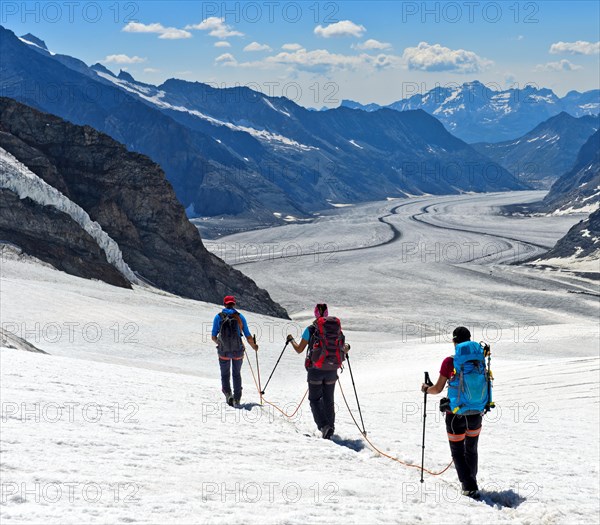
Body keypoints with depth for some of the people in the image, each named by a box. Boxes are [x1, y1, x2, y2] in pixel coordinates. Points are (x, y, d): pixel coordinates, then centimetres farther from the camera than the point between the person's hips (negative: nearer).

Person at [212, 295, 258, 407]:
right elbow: (248, 337, 0)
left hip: (224, 351, -1)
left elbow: (213, 337, 0)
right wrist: (254, 346, 18)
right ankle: (237, 399, 14)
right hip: (238, 351, 1)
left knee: (225, 374, 16)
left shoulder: (218, 317, 0)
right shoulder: (240, 317, 0)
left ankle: (228, 392, -7)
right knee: (236, 374, 17)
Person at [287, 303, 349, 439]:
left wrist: (291, 340, 21)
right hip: (332, 370, 3)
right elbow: (344, 350, 7)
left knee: (314, 399, 7)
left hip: (316, 370, -3)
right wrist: (347, 348, 32)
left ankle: (323, 426, -12)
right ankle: (331, 427, 20)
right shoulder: (337, 328, 3)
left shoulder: (311, 329, -6)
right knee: (328, 400, 17)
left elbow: (299, 349, 1)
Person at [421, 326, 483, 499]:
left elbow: (438, 388, -9)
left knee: (458, 452, 9)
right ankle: (472, 483, 33)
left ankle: (469, 487, -1)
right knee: (471, 449, 23)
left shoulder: (449, 362, -14)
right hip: (475, 412, 4)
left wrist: (426, 389, 11)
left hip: (455, 415, -4)